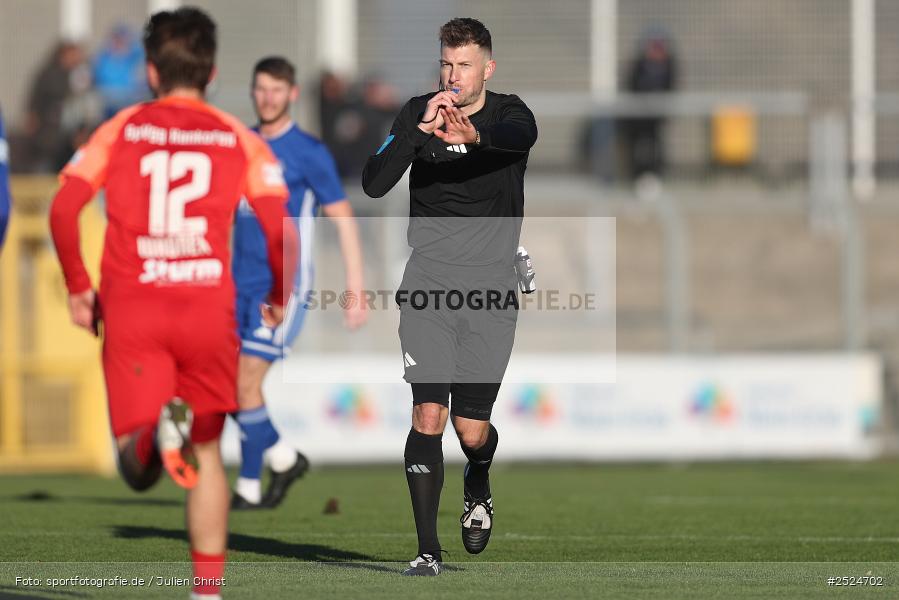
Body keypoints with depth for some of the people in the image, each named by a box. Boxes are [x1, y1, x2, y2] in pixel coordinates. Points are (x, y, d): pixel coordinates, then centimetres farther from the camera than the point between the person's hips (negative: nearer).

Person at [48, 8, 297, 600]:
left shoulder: (121, 130, 8)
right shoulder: (239, 139, 7)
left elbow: (63, 209, -3)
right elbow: (281, 230, -2)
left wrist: (78, 288, 9)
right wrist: (279, 298, 15)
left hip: (130, 306, -1)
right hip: (208, 306, 1)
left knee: (138, 468, -3)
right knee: (207, 453, 16)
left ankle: (155, 428, -38)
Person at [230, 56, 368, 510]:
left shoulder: (308, 153, -6)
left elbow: (343, 219, -5)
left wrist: (356, 290, -10)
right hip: (240, 285, 6)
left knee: (245, 384, -13)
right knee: (231, 389, 2)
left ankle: (249, 487, 0)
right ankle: (284, 459, 21)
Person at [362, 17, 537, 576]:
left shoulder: (508, 113, -3)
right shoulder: (417, 114, 1)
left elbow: (522, 134, -30)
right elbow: (374, 184, -10)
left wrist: (474, 135, -52)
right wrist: (419, 131, -24)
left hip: (491, 290, -1)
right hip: (428, 282, 1)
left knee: (472, 432, 0)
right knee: (428, 414, -12)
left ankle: (478, 488, 37)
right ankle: (428, 550, -6)